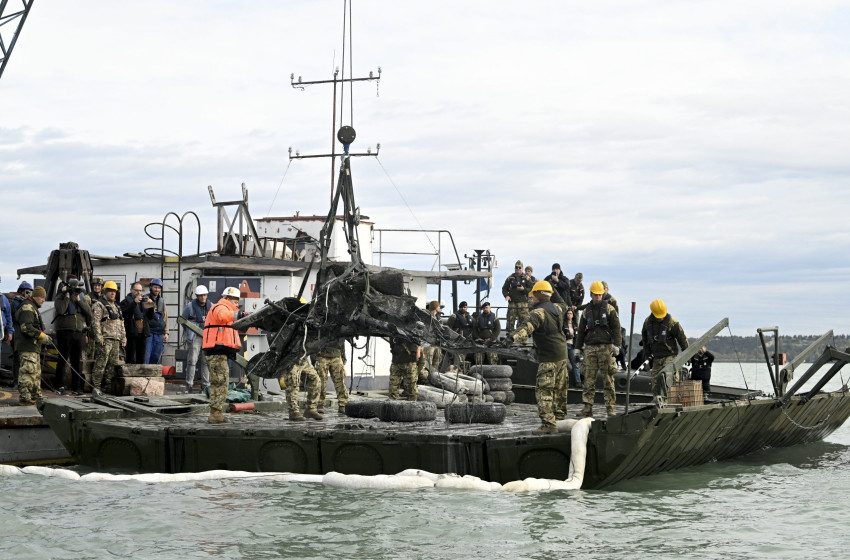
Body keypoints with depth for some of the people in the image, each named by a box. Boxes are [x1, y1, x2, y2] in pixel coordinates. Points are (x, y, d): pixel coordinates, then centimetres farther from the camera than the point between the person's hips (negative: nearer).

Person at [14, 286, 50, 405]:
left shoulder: (33, 308, 23)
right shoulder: (28, 308, -12)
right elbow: (26, 327, -22)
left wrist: (45, 338, 19)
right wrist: (42, 336, -19)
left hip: (33, 347, 11)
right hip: (27, 347, -11)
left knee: (36, 373, 16)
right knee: (28, 371, -13)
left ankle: (36, 396, 23)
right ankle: (24, 398, -14)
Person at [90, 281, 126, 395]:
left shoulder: (116, 307, 23)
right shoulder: (99, 305, -2)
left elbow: (121, 323, 27)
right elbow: (95, 321, -11)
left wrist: (124, 337, 19)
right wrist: (98, 336, -19)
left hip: (116, 339, 8)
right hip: (105, 339, -8)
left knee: (113, 364, 7)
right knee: (101, 363, -11)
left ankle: (108, 386, 13)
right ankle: (96, 387, -10)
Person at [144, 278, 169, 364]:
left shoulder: (162, 301, 17)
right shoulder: (146, 299, 2)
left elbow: (165, 317, 19)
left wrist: (166, 332, 12)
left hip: (159, 334, 5)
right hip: (148, 331, -5)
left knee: (156, 357, 4)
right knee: (146, 356, -10)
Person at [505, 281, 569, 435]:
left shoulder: (539, 312, -15)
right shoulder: (557, 308, 10)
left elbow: (529, 326, -35)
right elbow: (563, 305, 37)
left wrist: (514, 336, -49)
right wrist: (553, 293, 43)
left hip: (548, 358, -9)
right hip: (562, 354, 9)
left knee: (544, 390, -11)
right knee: (559, 389, 21)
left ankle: (548, 424, -19)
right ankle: (560, 417, 33)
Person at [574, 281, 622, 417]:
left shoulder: (609, 309, 5)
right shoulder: (586, 311, 15)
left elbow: (616, 328, 0)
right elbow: (581, 330, 19)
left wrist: (616, 344, -10)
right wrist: (578, 347, 15)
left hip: (606, 347, -3)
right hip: (590, 348, 3)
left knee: (608, 379, -4)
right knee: (589, 378, -1)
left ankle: (610, 407, -2)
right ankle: (587, 407, -1)